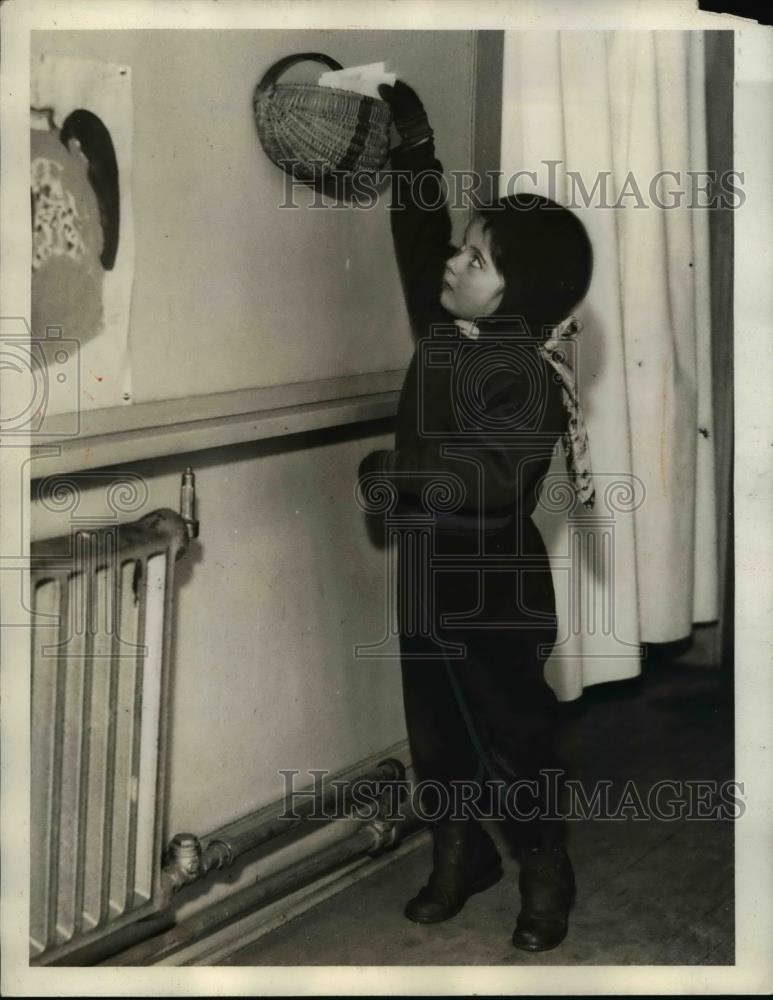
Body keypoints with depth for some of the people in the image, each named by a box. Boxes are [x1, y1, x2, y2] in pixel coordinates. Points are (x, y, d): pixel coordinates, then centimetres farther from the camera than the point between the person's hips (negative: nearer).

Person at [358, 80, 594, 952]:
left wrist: (388, 470, -36)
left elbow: (489, 475, -36)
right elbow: (417, 234, 10)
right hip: (428, 577, 7)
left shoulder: (529, 380, -22)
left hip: (497, 593, -7)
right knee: (435, 734, 19)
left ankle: (546, 877, 30)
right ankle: (459, 858, 40)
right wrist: (411, 136, 7)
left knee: (513, 740, 9)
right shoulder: (442, 332, -1)